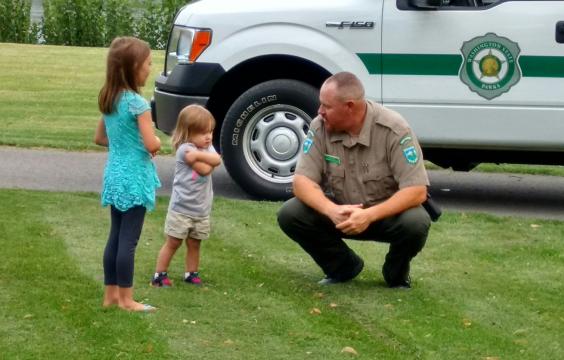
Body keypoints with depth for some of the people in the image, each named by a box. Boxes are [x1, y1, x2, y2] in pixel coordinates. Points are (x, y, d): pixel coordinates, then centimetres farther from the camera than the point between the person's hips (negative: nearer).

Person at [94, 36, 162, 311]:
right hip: (134, 178, -8)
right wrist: (157, 143, 0)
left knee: (116, 236, 14)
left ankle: (111, 294, 20)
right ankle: (126, 299, 4)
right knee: (128, 240, -2)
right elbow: (152, 145, -22)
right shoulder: (138, 103, -18)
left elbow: (100, 138, 18)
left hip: (114, 176, 8)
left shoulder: (108, 101, 7)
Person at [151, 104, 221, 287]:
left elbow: (216, 160, -13)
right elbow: (204, 169, -24)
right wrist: (208, 159, -8)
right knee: (173, 243, 0)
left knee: (194, 244, 13)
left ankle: (191, 274, 23)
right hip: (182, 208, -6)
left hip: (202, 210, 6)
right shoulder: (184, 149, -17)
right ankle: (159, 275, 7)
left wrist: (198, 155, -20)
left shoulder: (207, 147, 8)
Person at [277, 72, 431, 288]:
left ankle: (396, 274, 0)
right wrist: (331, 210, -37)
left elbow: (417, 191, -27)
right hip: (339, 212, 3)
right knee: (289, 215, -21)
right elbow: (302, 181, -16)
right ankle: (343, 267, 4)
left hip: (386, 213, -3)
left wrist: (369, 215, -39)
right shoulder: (320, 128, -12)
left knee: (416, 223, -35)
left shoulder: (394, 130, -23)